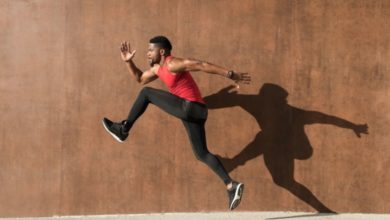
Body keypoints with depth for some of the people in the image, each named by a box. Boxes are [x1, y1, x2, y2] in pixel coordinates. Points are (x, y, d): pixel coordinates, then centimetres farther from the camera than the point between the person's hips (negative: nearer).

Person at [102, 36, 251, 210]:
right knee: (202, 154, 9)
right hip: (191, 112, 10)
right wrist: (128, 61, 21)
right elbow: (140, 78, 36)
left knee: (146, 93, 1)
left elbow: (203, 65, -16)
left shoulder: (173, 64, -10)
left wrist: (231, 75, -20)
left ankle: (123, 129, 8)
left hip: (188, 108, -10)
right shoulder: (158, 68, 20)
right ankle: (231, 185, -1)